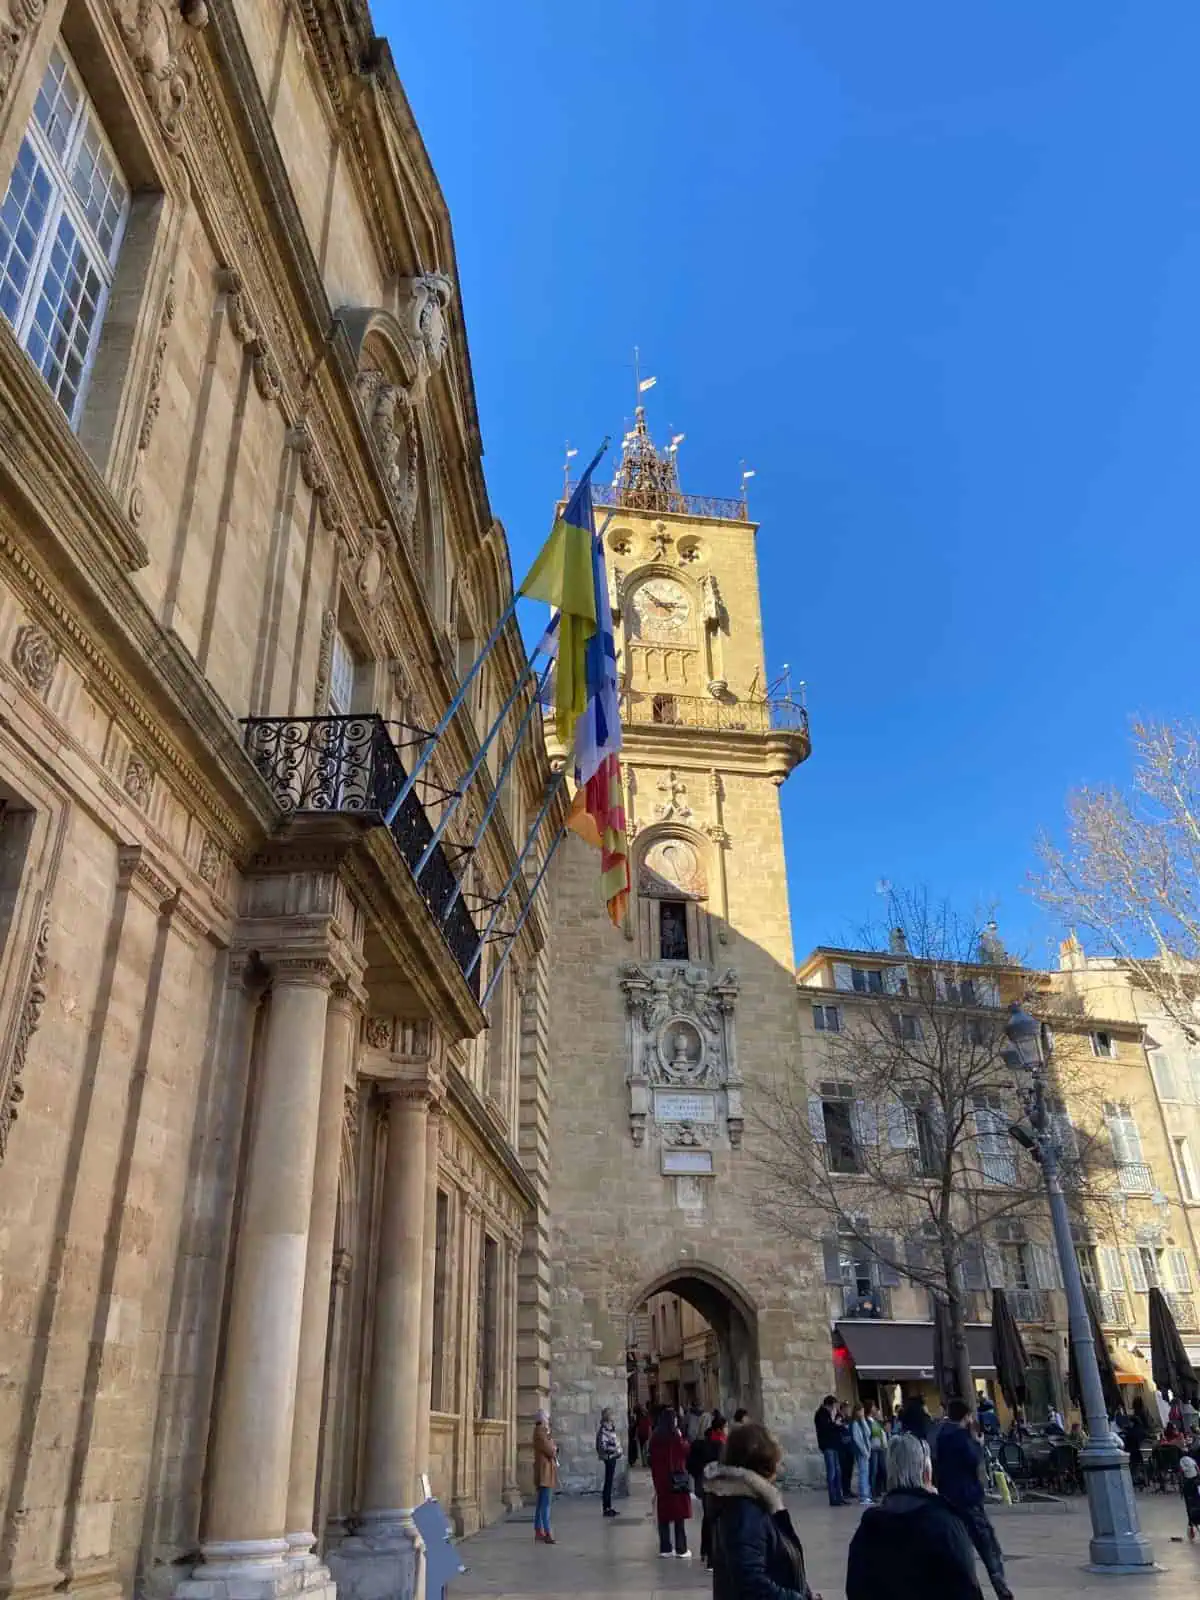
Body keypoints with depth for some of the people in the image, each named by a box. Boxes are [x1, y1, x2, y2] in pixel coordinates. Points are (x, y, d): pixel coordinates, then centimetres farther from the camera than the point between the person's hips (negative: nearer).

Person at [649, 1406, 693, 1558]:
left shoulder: (655, 1437, 2)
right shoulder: (675, 1436, -14)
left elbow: (652, 1459, 9)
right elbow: (685, 1451, -3)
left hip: (660, 1478, 5)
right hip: (676, 1478, -5)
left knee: (664, 1515, 10)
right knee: (679, 1515, 3)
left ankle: (665, 1548, 13)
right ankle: (681, 1549, 4)